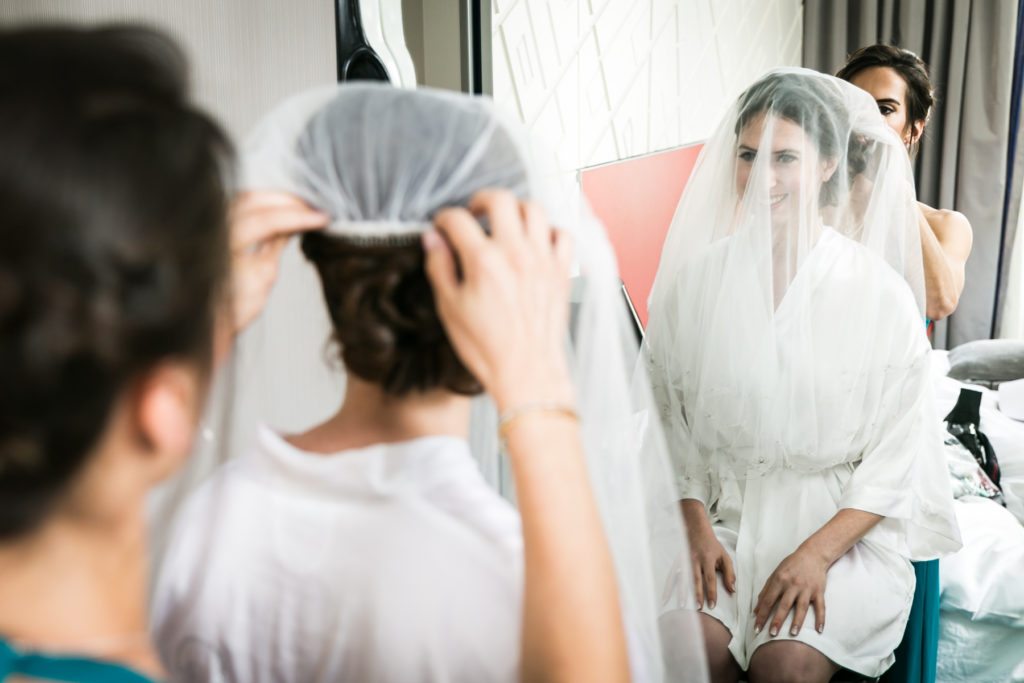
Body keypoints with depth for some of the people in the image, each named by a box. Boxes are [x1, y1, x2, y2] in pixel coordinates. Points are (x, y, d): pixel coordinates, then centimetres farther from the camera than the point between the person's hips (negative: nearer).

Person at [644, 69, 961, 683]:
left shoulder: (881, 293, -6)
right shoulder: (696, 279, 0)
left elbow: (893, 460, -4)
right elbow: (670, 420, 3)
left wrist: (818, 553, -14)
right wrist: (697, 526, -9)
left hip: (843, 522, -1)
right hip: (722, 509, 2)